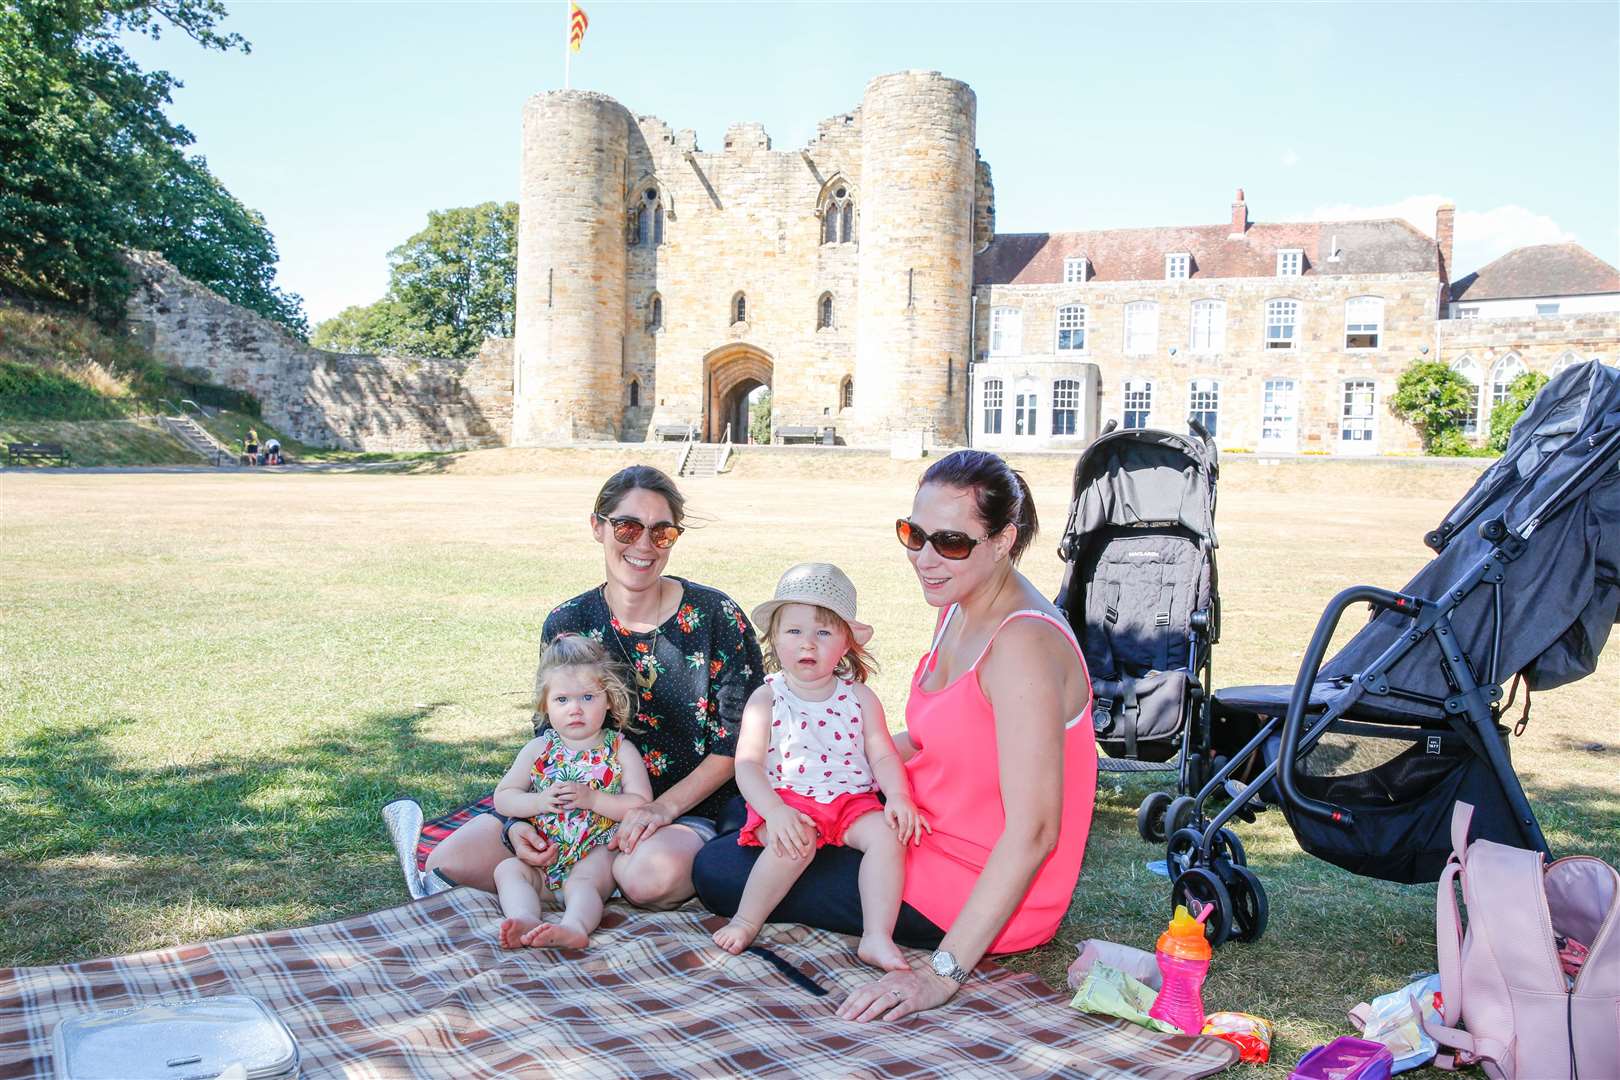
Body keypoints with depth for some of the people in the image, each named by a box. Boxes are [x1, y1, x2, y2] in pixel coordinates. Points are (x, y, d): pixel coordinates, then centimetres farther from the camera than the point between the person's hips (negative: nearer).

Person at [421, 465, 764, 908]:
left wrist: (664, 806, -18)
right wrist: (518, 822, -13)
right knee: (449, 861, -15)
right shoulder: (566, 624, 0)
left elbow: (742, 736, -8)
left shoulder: (714, 615, -10)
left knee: (652, 875, -37)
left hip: (687, 811, -2)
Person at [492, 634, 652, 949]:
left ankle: (575, 925, -56)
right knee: (508, 869, -21)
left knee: (583, 880, -32)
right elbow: (502, 798, 8)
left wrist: (592, 798, -19)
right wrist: (539, 801, -12)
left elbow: (641, 805, -8)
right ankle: (525, 919, -44)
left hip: (596, 854, -4)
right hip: (544, 855, 4)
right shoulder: (539, 749, 8)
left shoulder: (621, 751, 1)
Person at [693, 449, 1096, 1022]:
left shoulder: (1023, 646, -29)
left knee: (719, 872, -6)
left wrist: (943, 972, -32)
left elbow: (1034, 830, -31)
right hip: (931, 836, 10)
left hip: (979, 896, -10)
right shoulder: (959, 608, 0)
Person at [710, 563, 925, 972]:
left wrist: (899, 796, -15)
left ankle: (877, 938, -20)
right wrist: (775, 811, -24)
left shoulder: (859, 697, 7)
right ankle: (746, 920, -12)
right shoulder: (767, 699, 0)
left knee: (886, 833, -25)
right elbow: (747, 763, -7)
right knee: (798, 841, -32)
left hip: (851, 801, 3)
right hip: (787, 803, -2)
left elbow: (883, 756, 5)